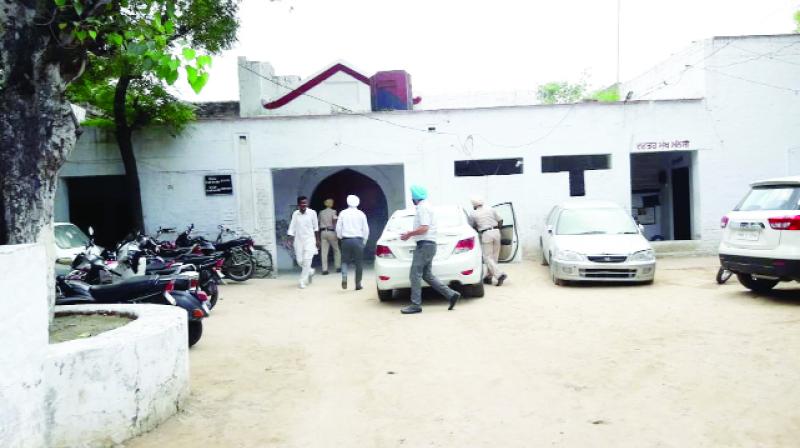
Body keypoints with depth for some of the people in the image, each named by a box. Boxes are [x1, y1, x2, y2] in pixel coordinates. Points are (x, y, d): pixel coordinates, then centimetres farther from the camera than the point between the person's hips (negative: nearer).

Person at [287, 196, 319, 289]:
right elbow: (292, 228, 1)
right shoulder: (295, 214, 0)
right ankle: (310, 271, 34)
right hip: (298, 240, 3)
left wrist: (317, 240, 7)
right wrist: (290, 239, -10)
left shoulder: (312, 213, -5)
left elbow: (316, 228, 4)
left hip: (309, 240, -2)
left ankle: (303, 281, -2)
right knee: (300, 261, 4)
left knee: (307, 260, -11)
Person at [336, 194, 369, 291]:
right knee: (359, 262, 6)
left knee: (345, 261, 10)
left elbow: (338, 228, 1)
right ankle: (358, 284, 7)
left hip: (346, 240, 1)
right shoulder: (361, 214, 2)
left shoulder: (343, 213, 2)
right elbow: (366, 229, 3)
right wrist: (364, 241, 13)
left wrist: (341, 237, 16)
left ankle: (344, 277, -16)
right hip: (358, 240, 0)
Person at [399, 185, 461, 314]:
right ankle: (451, 295, 9)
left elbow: (424, 228, -22)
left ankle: (415, 305, -5)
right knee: (427, 275, 11)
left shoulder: (422, 208, -12)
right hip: (427, 245, 10)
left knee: (415, 275, -7)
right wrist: (410, 234, 19)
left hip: (424, 245, -10)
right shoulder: (425, 207, 20)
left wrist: (409, 234, -12)